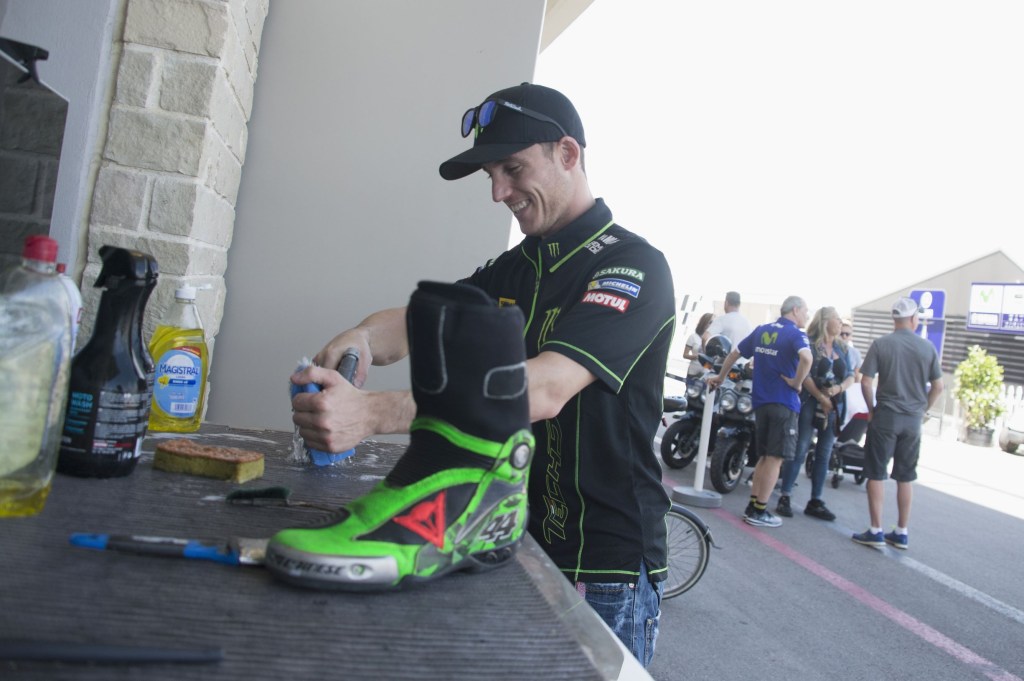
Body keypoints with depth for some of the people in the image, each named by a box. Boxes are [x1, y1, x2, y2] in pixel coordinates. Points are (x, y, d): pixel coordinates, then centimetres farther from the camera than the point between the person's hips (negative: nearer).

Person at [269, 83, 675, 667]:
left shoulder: (634, 267, -17)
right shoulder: (515, 270, 10)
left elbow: (544, 389, -31)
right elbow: (417, 322, 0)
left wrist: (372, 412, -40)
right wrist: (359, 339, -25)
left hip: (605, 571, -7)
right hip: (515, 542, 7)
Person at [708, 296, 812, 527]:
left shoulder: (761, 330, 12)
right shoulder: (796, 334, -8)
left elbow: (734, 353, 18)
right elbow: (806, 358, -29)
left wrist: (720, 378, 29)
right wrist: (797, 383, -16)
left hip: (760, 401, 7)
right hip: (784, 403, -7)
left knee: (764, 457, 15)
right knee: (775, 458, -1)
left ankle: (752, 506, 15)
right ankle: (759, 512, 0)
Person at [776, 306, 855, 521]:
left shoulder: (842, 349, 14)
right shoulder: (810, 343, -4)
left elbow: (850, 376, 10)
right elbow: (804, 374, -12)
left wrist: (839, 388, -11)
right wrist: (821, 397, -17)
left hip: (834, 406, 6)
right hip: (810, 402, -6)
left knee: (824, 455, 7)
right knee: (799, 451, -7)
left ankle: (815, 501, 14)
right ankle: (784, 497, -2)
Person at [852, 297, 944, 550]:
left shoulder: (880, 344, -7)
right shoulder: (928, 348, 0)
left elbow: (866, 382, -10)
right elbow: (938, 387, 3)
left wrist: (871, 410, 3)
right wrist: (922, 410, 14)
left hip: (885, 416, -3)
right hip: (913, 420, 3)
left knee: (876, 474, 5)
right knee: (905, 478, 12)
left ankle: (876, 531, 5)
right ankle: (901, 533, 18)